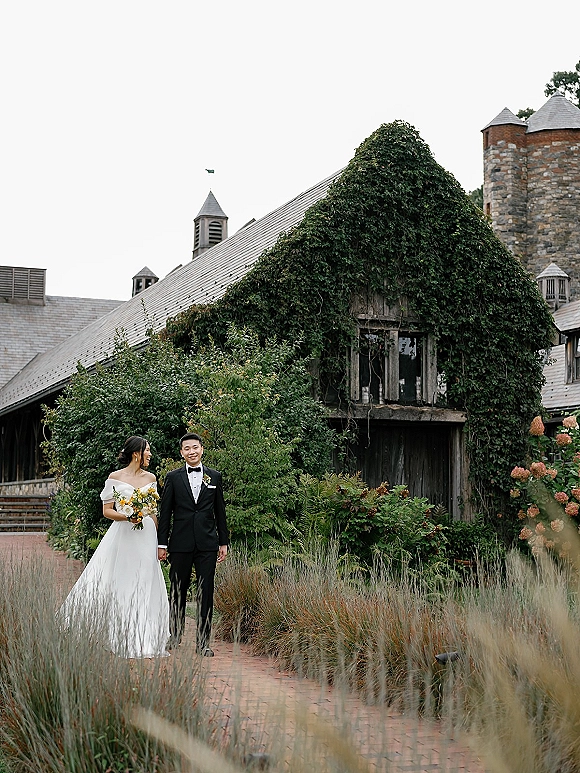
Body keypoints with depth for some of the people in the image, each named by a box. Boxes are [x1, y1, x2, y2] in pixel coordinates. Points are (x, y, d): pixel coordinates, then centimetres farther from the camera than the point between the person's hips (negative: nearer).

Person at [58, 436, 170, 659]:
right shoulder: (115, 477, 0)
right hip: (122, 537, -3)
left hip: (146, 537, 3)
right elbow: (107, 511, 0)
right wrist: (127, 516, -17)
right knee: (119, 586, -6)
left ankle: (143, 641, 8)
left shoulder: (150, 478, 11)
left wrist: (159, 540, 11)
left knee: (145, 588, 2)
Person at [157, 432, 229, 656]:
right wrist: (162, 543, 0)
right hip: (180, 544, -1)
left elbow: (220, 511, 12)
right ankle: (175, 638, 19)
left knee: (206, 593, 0)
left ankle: (203, 642, 5)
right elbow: (165, 511, 4)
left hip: (207, 544, 1)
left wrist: (224, 542, 8)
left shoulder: (215, 477, 9)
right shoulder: (173, 477, 5)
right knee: (177, 592, 6)